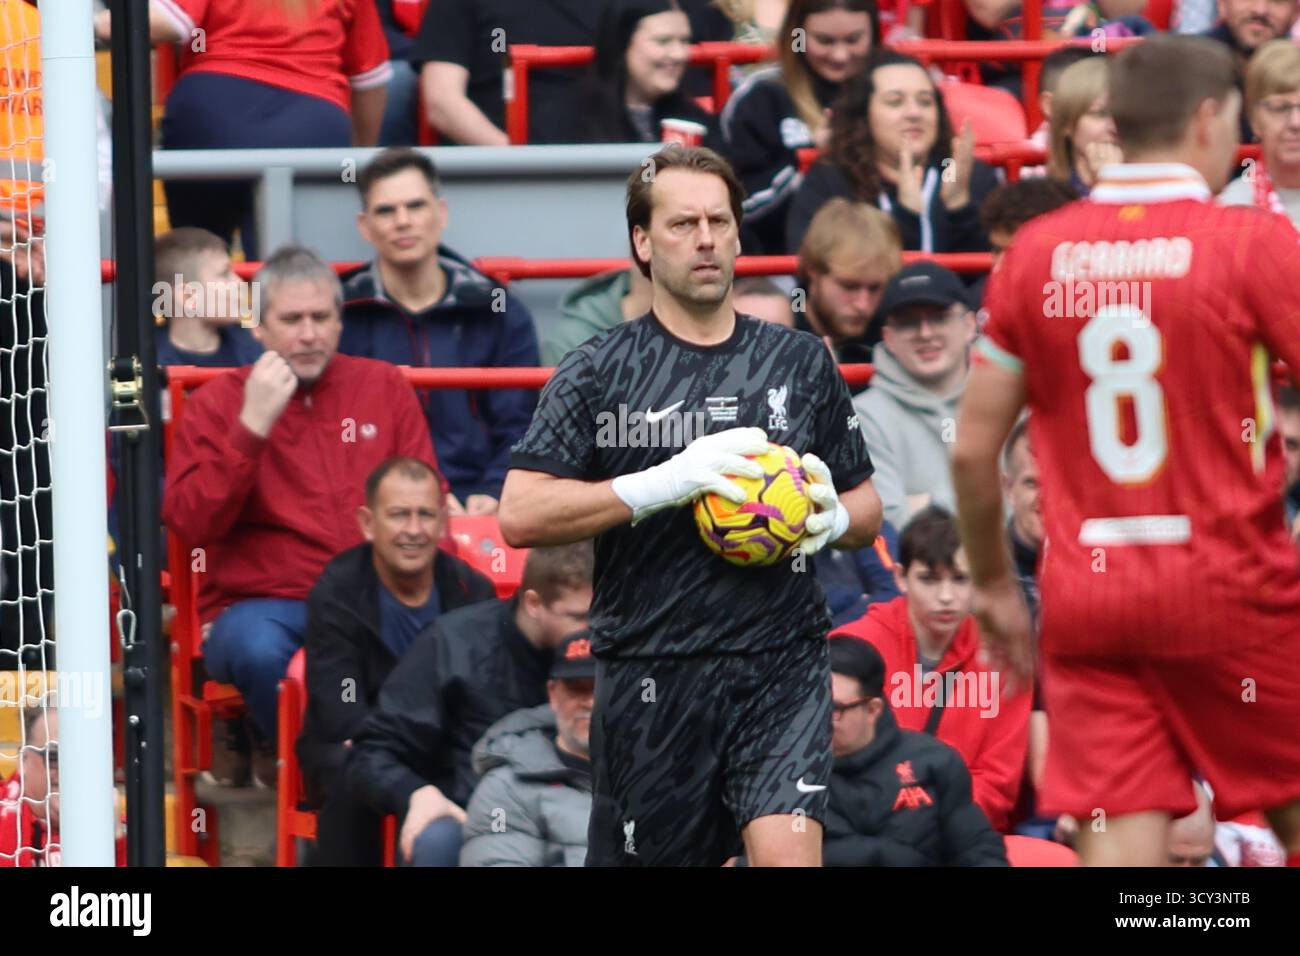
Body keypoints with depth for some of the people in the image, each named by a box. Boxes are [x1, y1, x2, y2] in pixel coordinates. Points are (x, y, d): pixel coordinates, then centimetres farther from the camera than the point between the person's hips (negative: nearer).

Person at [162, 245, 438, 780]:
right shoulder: (217, 403, 7)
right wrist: (251, 428, -13)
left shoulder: (384, 388, 14)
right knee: (261, 651, -38)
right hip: (259, 604, -1)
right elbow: (187, 523, -5)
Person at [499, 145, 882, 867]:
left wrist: (832, 519, -6)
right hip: (649, 675, -1)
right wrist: (663, 485, -19)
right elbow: (520, 516, -8)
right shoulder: (598, 374, 2)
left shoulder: (800, 363, 11)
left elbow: (866, 507, 19)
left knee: (788, 854, -19)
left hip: (781, 670, 1)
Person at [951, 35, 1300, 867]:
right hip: (1230, 582, -3)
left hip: (1085, 594, 3)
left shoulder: (1037, 251, 5)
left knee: (1123, 838, -2)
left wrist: (994, 587, 19)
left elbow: (973, 448, 7)